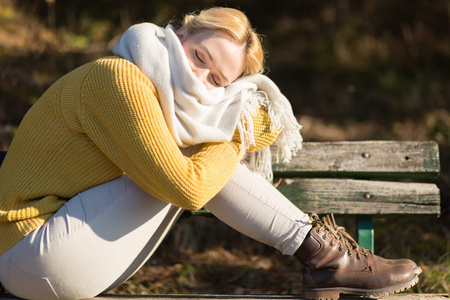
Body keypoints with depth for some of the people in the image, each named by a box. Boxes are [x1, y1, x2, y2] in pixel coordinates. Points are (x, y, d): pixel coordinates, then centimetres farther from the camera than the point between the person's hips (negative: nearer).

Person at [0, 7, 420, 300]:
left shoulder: (171, 96, 10)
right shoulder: (120, 79, -19)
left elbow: (268, 126, 16)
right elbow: (185, 187, -22)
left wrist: (237, 123, -4)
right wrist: (232, 143, -6)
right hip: (37, 259, -9)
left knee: (206, 153, 1)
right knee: (194, 166, -15)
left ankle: (321, 256, 0)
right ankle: (318, 252, -6)